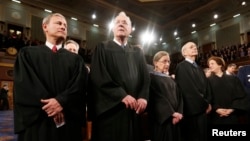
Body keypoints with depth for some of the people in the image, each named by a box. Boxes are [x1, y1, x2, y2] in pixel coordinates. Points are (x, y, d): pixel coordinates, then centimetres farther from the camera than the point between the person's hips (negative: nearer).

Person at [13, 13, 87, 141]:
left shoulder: (75, 59, 12)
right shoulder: (28, 53, 8)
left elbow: (79, 86, -2)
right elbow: (24, 85, -5)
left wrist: (61, 101, -18)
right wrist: (49, 106, -14)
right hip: (38, 123, -1)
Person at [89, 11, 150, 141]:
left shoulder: (138, 52, 16)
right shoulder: (102, 48, 4)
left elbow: (145, 78, 7)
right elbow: (98, 77, -9)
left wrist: (143, 97, -11)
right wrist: (122, 95, -16)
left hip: (134, 110, 4)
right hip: (111, 109, -3)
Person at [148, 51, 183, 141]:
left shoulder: (171, 79, 17)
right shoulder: (152, 77, -5)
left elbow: (179, 97, 9)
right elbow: (159, 97, -13)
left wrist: (179, 113, -6)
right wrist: (172, 113, -16)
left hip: (175, 119, 7)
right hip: (163, 118, -6)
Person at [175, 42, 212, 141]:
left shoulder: (199, 69, 19)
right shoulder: (181, 66, -8)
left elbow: (206, 86, 15)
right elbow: (188, 89, -16)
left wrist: (208, 102, -2)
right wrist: (205, 104, -10)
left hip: (203, 109, 8)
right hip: (192, 110, -8)